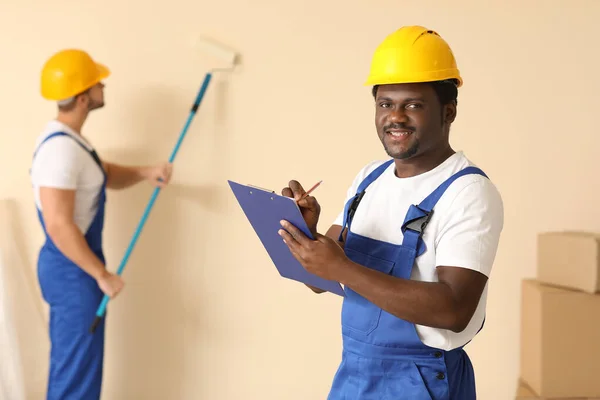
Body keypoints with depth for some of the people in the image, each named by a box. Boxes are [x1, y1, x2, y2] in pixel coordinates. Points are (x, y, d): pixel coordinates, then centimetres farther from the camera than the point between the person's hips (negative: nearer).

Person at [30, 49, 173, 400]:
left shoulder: (70, 138, 9)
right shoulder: (61, 147, -24)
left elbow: (109, 175, 21)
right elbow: (59, 226, -28)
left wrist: (146, 172, 1)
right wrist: (102, 275, -22)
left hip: (74, 267, 10)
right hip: (73, 271, -10)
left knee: (68, 363, 20)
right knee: (78, 371, 0)